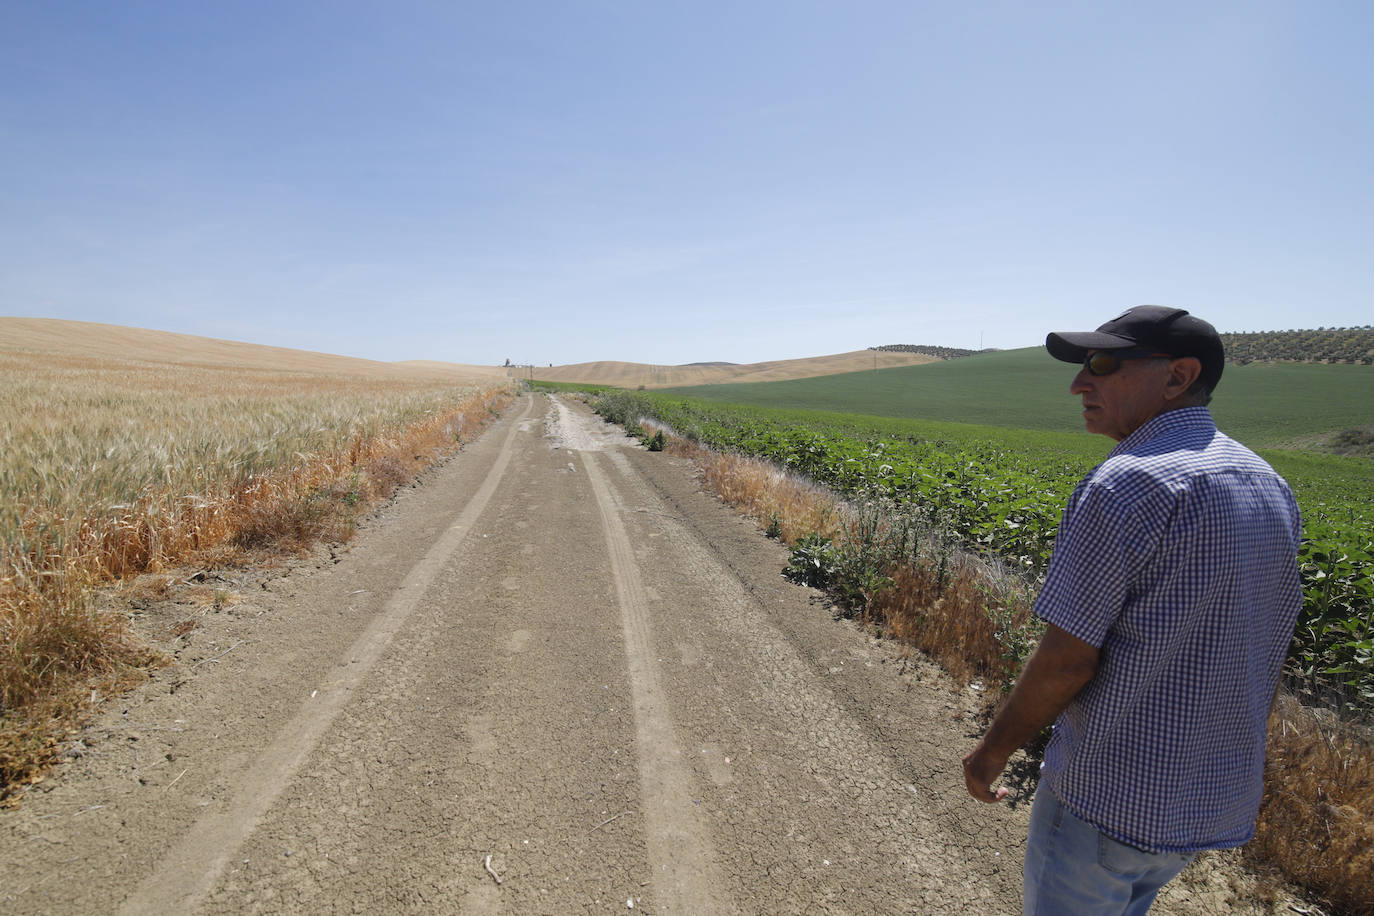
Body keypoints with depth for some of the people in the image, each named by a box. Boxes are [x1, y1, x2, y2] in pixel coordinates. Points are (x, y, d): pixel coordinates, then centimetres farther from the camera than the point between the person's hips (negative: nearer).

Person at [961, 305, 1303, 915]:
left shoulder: (1127, 484, -24)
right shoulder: (1270, 487, 4)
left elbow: (1067, 661, -23)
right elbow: (1269, 656, 12)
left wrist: (993, 749, -8)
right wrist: (1232, 753, 24)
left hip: (1109, 798, -8)